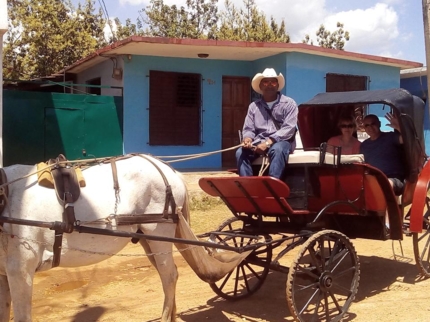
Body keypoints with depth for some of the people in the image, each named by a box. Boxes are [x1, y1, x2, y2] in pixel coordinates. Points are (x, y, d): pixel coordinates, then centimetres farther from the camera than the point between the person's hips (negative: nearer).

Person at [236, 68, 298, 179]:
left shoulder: (289, 103, 1)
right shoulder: (253, 106, 13)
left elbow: (288, 128, -10)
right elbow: (248, 129, 10)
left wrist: (268, 142, -21)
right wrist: (248, 139, -16)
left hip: (281, 141, -3)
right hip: (259, 142, 3)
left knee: (277, 149, -39)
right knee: (241, 152, -26)